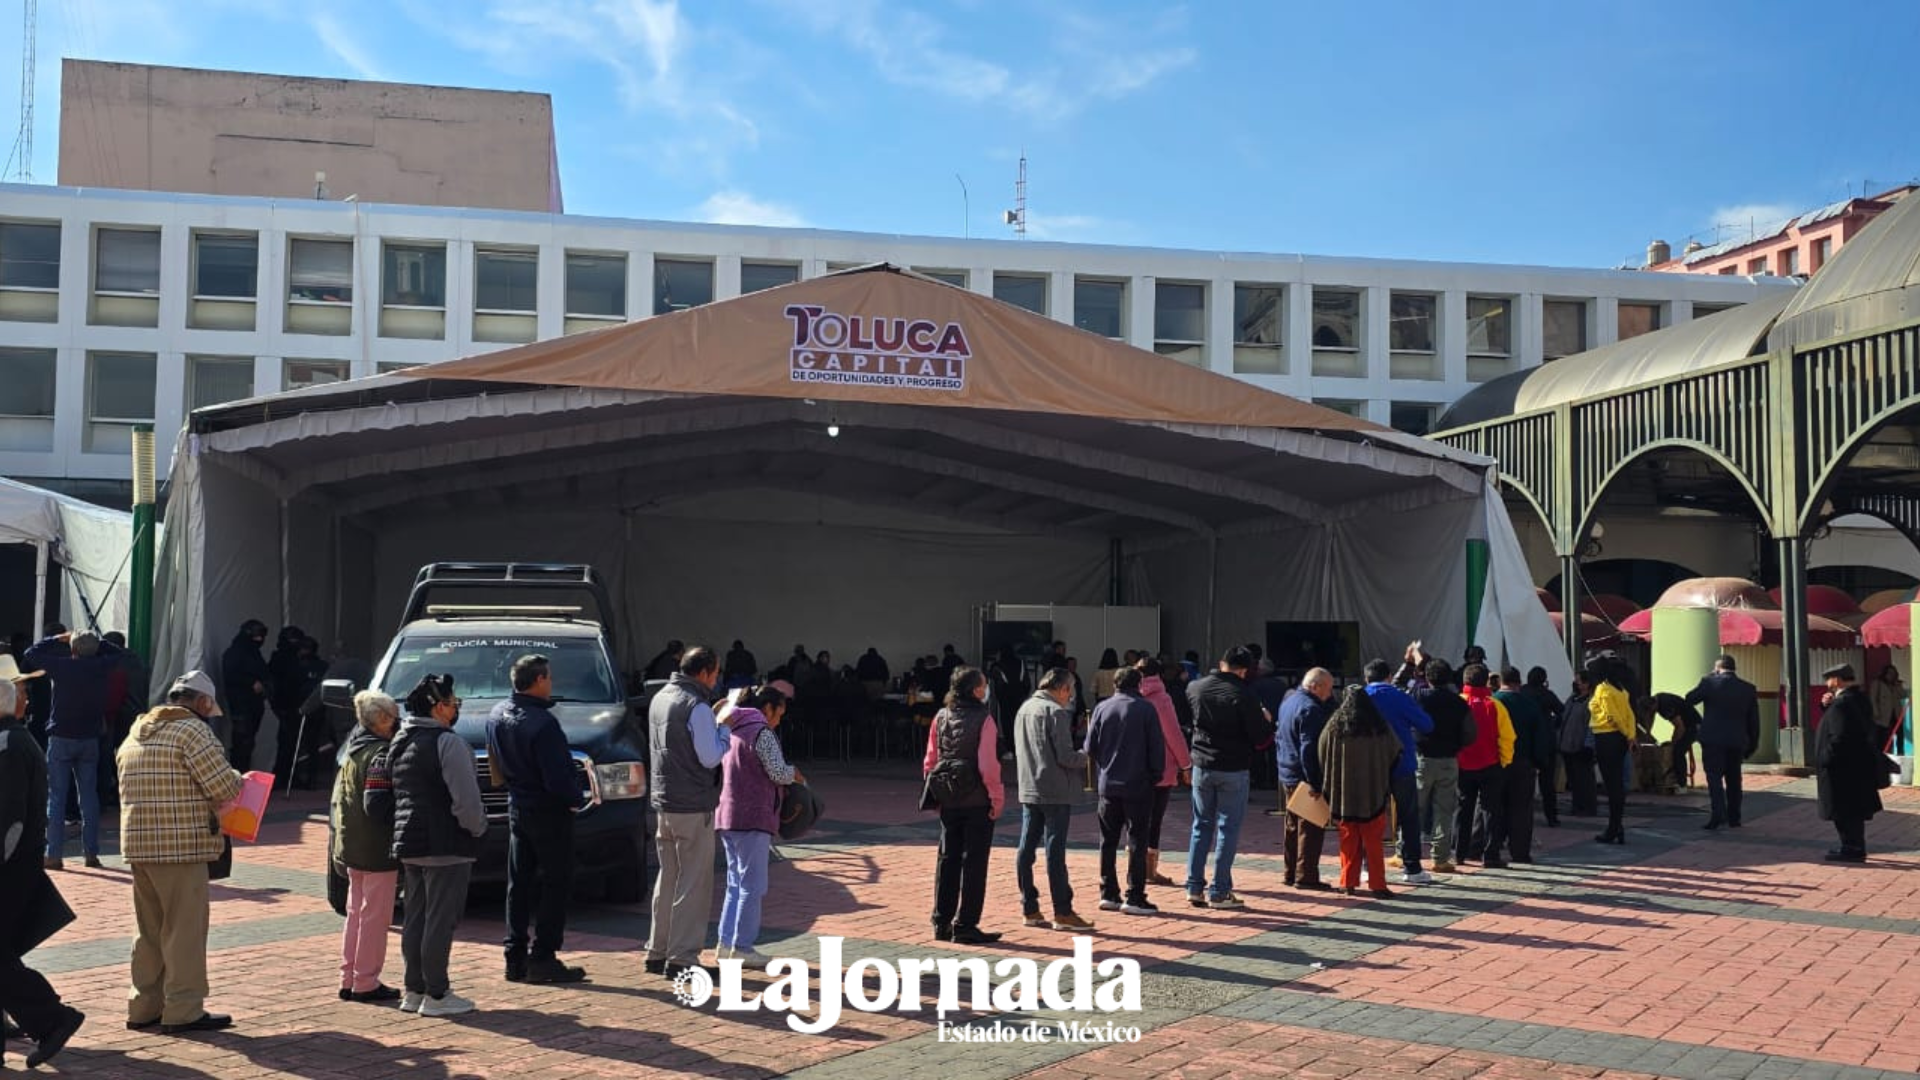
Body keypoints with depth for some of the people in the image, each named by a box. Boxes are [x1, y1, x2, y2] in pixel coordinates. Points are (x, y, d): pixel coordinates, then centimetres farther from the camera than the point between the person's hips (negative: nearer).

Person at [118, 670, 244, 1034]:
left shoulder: (136, 733, 16)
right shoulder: (192, 731, -11)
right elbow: (224, 788, -18)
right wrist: (237, 778, 6)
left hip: (138, 845, 8)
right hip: (181, 847, -8)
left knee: (149, 928, 16)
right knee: (185, 929, -1)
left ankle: (144, 1007, 23)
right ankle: (183, 1010, 2)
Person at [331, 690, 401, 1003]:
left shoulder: (352, 752, 11)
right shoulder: (380, 754, -16)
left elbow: (338, 798, 16)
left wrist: (341, 839, 19)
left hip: (352, 846, 9)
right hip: (378, 848, -9)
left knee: (356, 912, 15)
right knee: (375, 916, -2)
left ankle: (348, 979, 20)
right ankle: (366, 983, 2)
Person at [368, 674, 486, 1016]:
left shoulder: (398, 743, 13)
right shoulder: (448, 744, -15)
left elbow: (382, 801, 18)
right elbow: (466, 799, -19)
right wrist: (478, 829, -4)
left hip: (408, 844, 9)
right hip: (445, 847, -9)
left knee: (415, 919, 14)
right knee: (440, 920, -3)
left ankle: (414, 991, 20)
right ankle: (436, 995, 2)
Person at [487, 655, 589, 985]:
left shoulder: (497, 715, 3)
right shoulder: (541, 723, -23)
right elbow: (558, 779, -22)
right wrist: (577, 798, -6)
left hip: (517, 809, 8)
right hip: (548, 811, -8)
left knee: (519, 884, 13)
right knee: (554, 884, 1)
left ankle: (515, 958, 17)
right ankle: (542, 959, 3)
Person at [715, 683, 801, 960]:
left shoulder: (731, 730, 17)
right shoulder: (762, 732, -11)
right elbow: (778, 773, -16)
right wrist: (795, 774, 4)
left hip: (726, 815, 9)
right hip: (752, 817, -9)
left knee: (735, 883, 15)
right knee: (752, 886, -3)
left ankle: (725, 944, 15)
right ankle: (741, 948, 0)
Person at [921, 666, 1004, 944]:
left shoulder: (941, 718, 5)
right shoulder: (983, 719, -12)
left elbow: (930, 761, 6)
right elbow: (988, 764, -18)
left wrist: (935, 793, 15)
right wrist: (997, 797, -9)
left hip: (948, 799, 6)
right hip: (977, 800, -5)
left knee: (948, 858, 13)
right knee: (974, 862, 2)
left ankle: (942, 923, 18)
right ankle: (965, 926, 5)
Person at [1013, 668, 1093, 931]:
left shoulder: (1024, 709, 12)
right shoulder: (1056, 712, -13)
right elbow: (1065, 757, -16)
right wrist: (1085, 756, 1)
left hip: (1028, 791, 8)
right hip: (1055, 792, -8)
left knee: (1026, 848, 8)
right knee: (1055, 851, -4)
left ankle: (1030, 909, 13)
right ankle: (1062, 912, 1)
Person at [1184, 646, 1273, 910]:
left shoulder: (1195, 689, 0)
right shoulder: (1242, 695, -14)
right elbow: (1261, 737, -12)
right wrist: (1266, 721, 7)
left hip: (1202, 767, 4)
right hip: (1233, 769, -4)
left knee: (1201, 827, 13)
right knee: (1228, 830, 3)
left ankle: (1194, 887, 12)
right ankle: (1219, 892, 4)